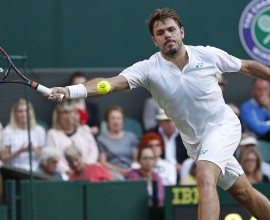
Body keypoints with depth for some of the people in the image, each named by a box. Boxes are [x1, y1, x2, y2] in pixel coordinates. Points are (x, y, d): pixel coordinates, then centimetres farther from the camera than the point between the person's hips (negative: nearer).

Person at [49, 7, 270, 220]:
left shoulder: (209, 55, -14)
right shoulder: (148, 69, -17)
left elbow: (248, 66, 4)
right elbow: (111, 82, -33)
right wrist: (69, 91, -49)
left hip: (223, 125, -3)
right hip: (195, 140, 3)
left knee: (205, 177, -28)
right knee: (243, 193, 12)